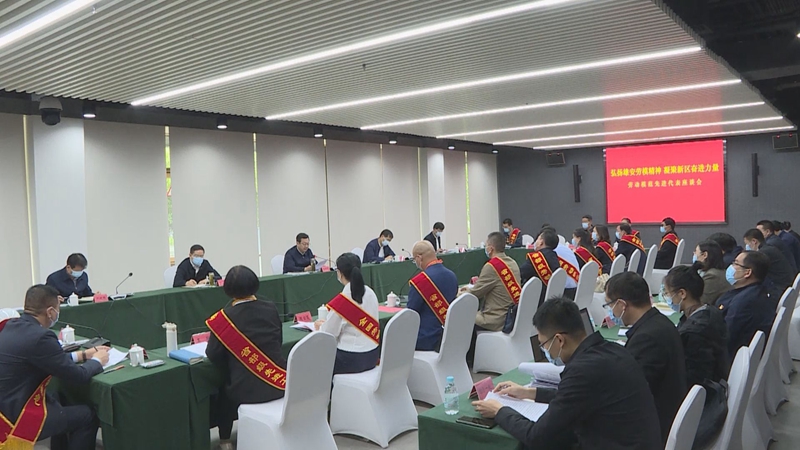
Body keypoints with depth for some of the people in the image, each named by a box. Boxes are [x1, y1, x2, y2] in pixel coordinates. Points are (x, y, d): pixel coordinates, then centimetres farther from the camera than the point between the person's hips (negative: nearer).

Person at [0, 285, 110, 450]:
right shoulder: (40, 336, -25)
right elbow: (77, 376, -16)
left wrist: (82, 355, 19)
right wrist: (97, 361, 3)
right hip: (17, 417, -9)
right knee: (87, 415, 6)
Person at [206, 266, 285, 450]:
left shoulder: (224, 318, -10)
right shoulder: (271, 309, 0)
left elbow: (213, 355, -3)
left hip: (247, 390, -4)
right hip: (280, 382, 4)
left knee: (222, 392, 29)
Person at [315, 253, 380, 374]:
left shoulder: (341, 301, -19)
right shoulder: (371, 293, 1)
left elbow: (328, 336, -11)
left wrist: (320, 326, 10)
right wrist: (328, 323, 17)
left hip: (351, 360, -6)